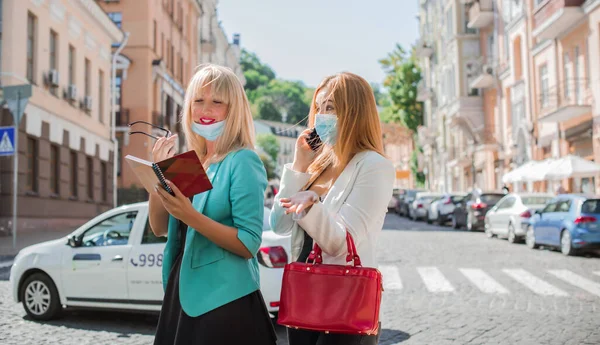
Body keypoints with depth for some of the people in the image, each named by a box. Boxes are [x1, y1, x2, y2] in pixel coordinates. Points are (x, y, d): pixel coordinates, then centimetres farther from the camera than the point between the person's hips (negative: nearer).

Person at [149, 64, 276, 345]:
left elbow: (249, 244, -18)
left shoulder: (243, 162, -13)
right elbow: (159, 227, 6)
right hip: (184, 294, 7)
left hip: (225, 301, -6)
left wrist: (191, 216, -27)